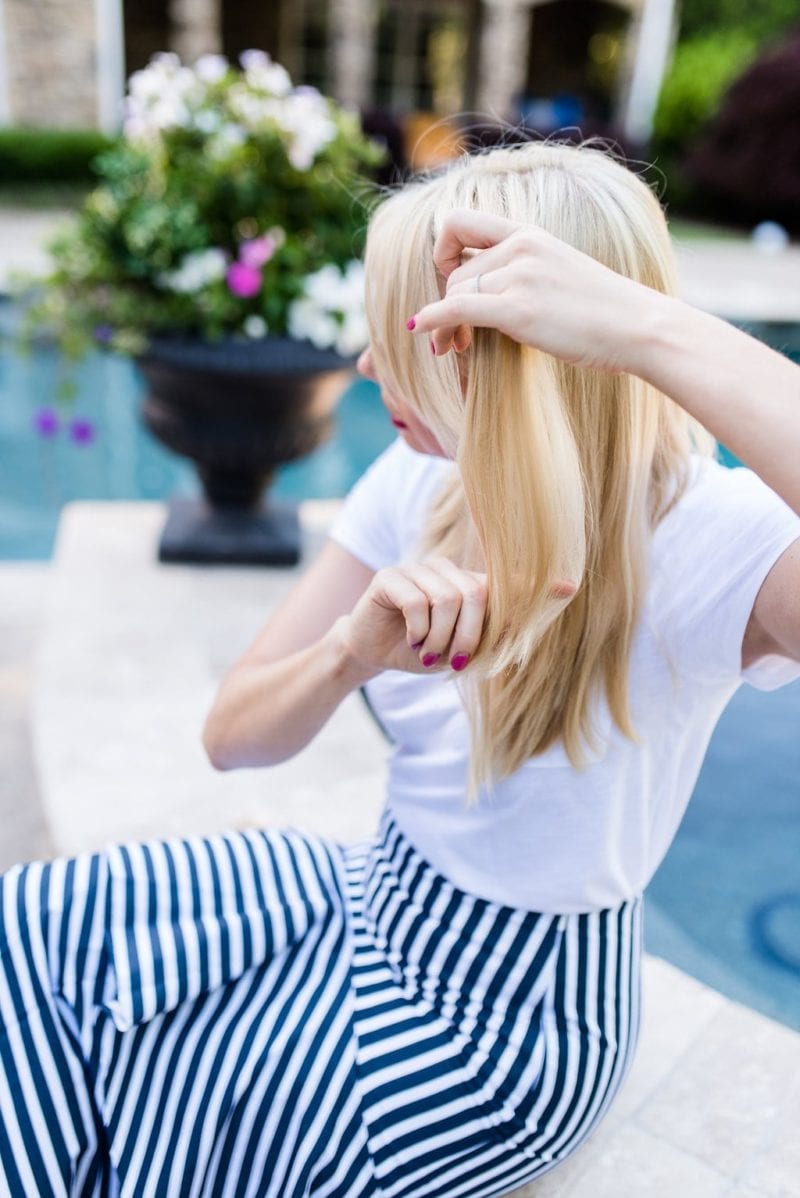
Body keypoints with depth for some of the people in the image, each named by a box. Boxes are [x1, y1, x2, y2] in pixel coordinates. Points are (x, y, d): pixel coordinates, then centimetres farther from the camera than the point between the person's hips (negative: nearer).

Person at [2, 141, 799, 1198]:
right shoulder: (424, 484, -7)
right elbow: (232, 735, -9)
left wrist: (652, 330, -48)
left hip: (507, 1025, -5)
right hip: (375, 900, 6)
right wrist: (353, 650, -31)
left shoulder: (710, 538, -25)